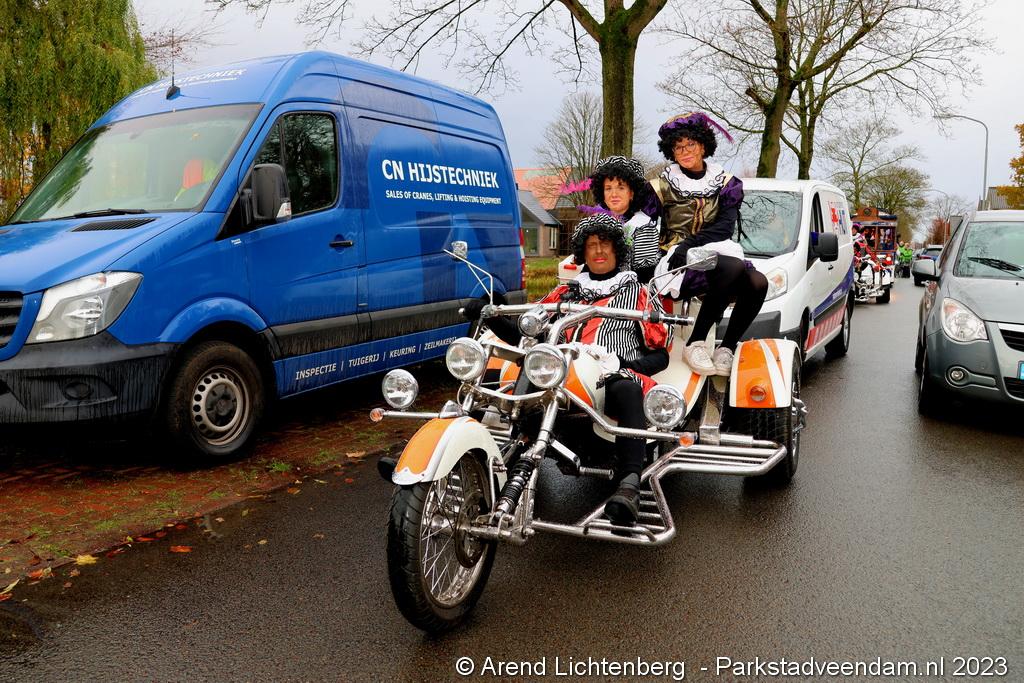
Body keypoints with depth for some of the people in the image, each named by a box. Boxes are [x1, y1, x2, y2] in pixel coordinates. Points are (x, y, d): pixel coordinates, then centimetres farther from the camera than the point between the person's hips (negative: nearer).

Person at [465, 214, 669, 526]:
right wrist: (489, 316, 6)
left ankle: (629, 484, -54)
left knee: (627, 389, -39)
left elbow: (660, 354, 16)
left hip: (614, 379, -2)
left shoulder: (636, 293, 23)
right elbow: (524, 335, 24)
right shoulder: (566, 293, 31)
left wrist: (626, 365, -6)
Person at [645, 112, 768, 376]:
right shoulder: (662, 187, 10)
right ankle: (695, 344, -31)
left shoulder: (727, 183, 14)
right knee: (734, 268, -35)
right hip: (677, 263, -3)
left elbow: (725, 226, -1)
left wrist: (688, 244, -14)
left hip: (718, 252, 3)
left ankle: (727, 348, -20)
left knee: (758, 283, -29)